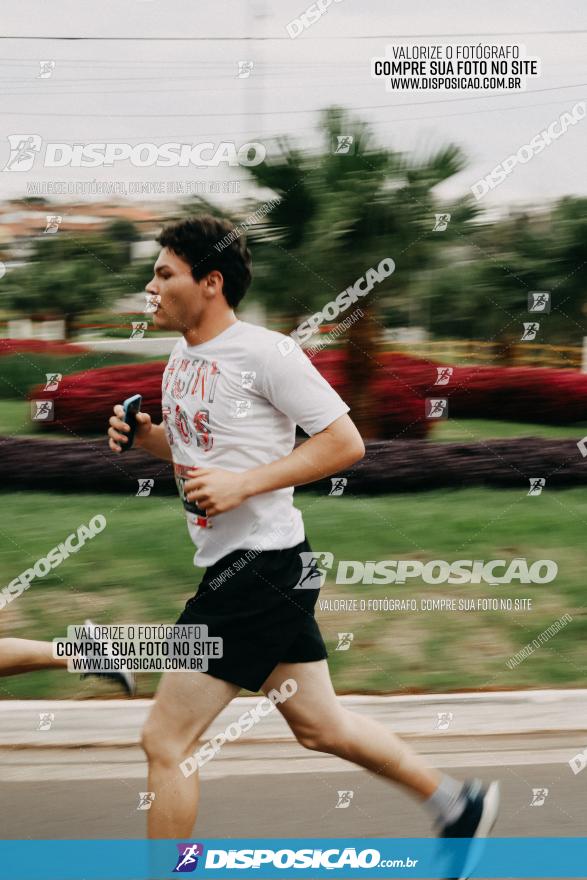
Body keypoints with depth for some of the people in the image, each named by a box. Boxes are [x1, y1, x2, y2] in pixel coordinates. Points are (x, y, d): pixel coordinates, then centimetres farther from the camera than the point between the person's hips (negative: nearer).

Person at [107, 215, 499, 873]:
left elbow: (345, 443, -15)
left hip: (262, 565, -9)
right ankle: (459, 804, 34)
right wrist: (144, 435, 5)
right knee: (319, 726, 19)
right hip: (228, 566, 9)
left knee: (164, 741, -6)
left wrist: (244, 483, -21)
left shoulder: (264, 352, -15)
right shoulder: (182, 358, 11)